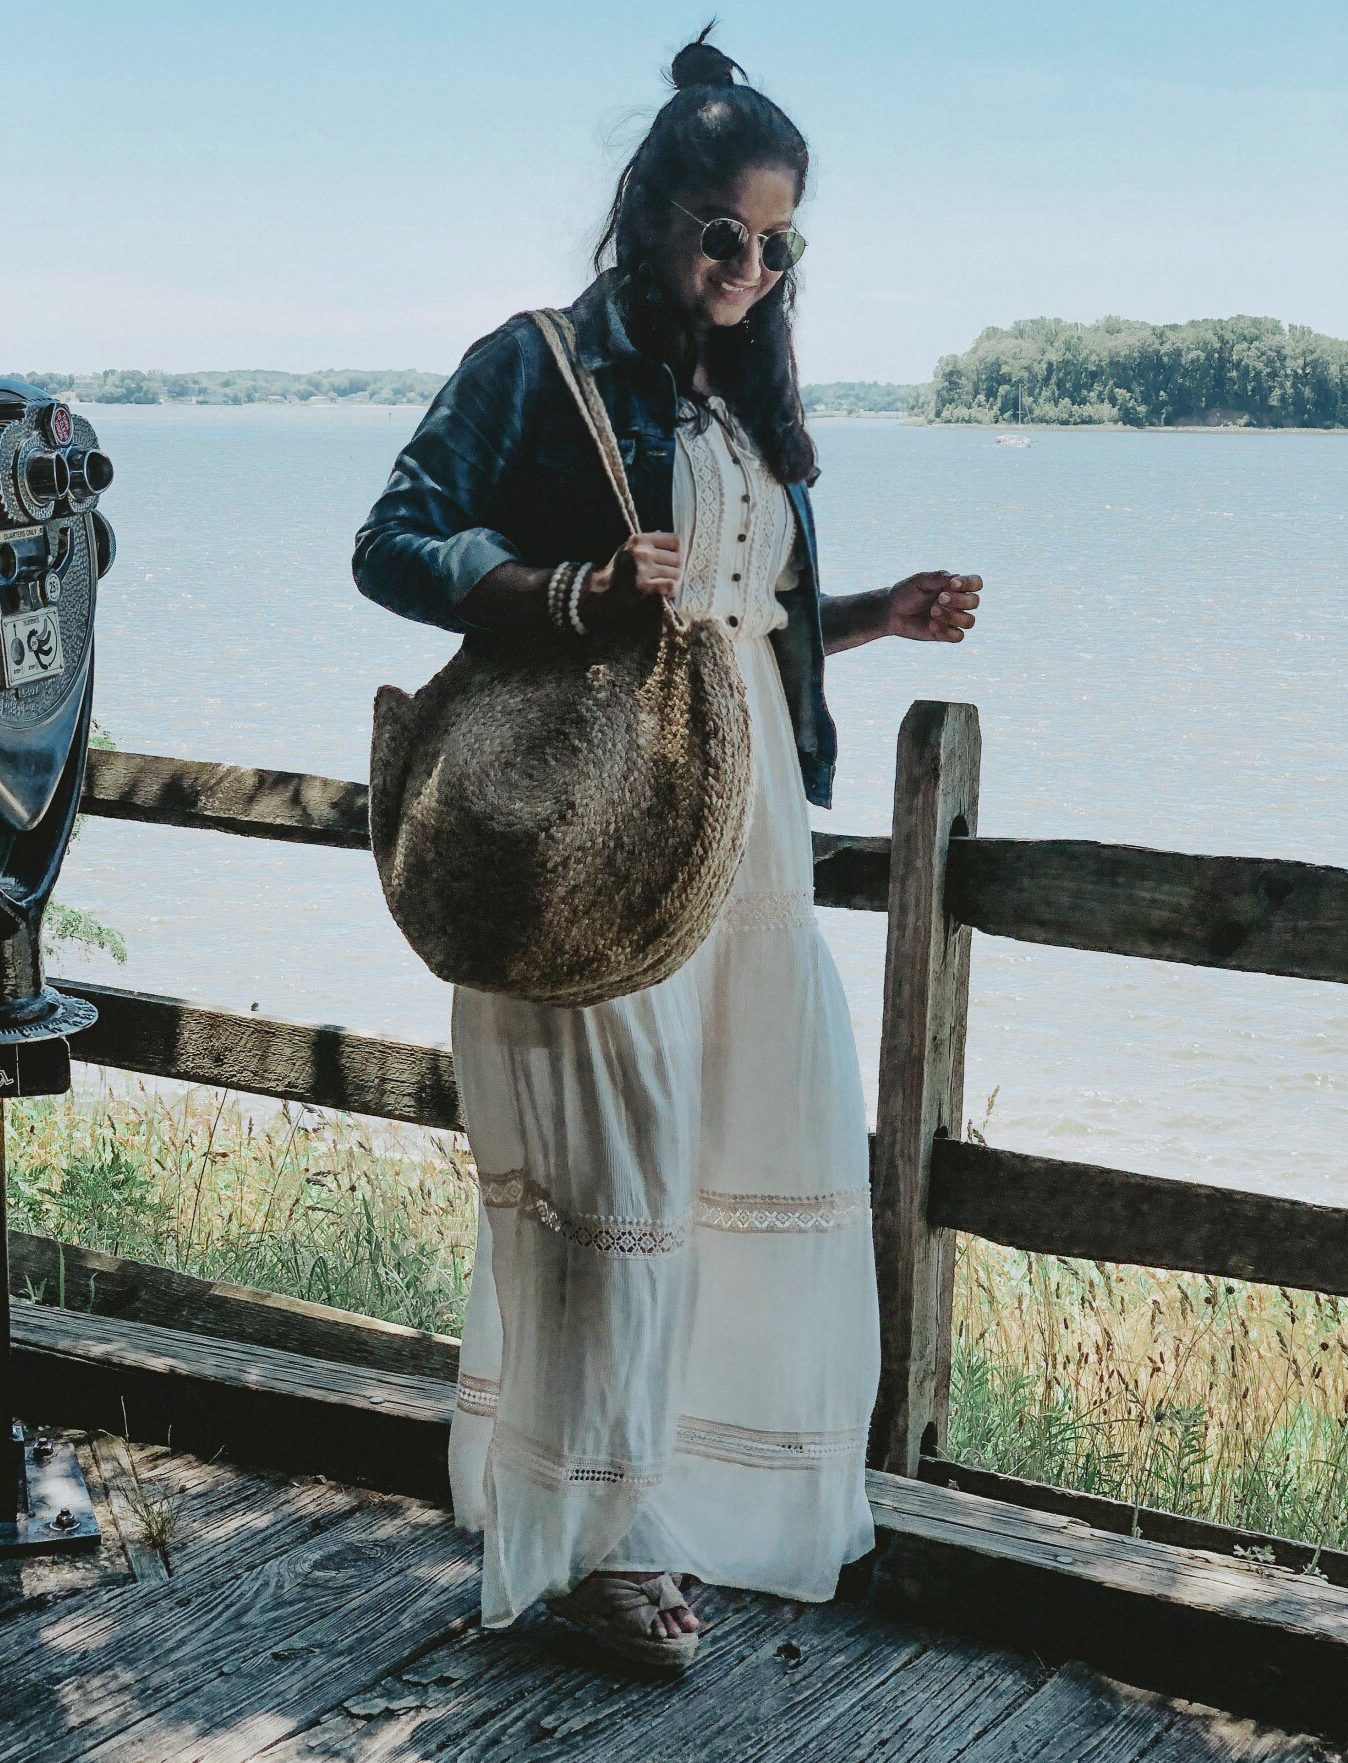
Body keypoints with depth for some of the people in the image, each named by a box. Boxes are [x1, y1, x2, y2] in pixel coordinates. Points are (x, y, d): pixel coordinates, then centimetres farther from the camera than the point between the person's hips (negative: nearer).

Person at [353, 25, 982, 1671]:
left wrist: (884, 612, 4)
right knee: (620, 1166, -6)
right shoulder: (539, 365, -4)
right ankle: (596, 1535, 7)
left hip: (746, 825, 8)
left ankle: (709, 1486, 25)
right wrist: (571, 589, -24)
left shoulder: (749, 396, 17)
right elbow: (393, 547, -9)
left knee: (792, 1141, 9)